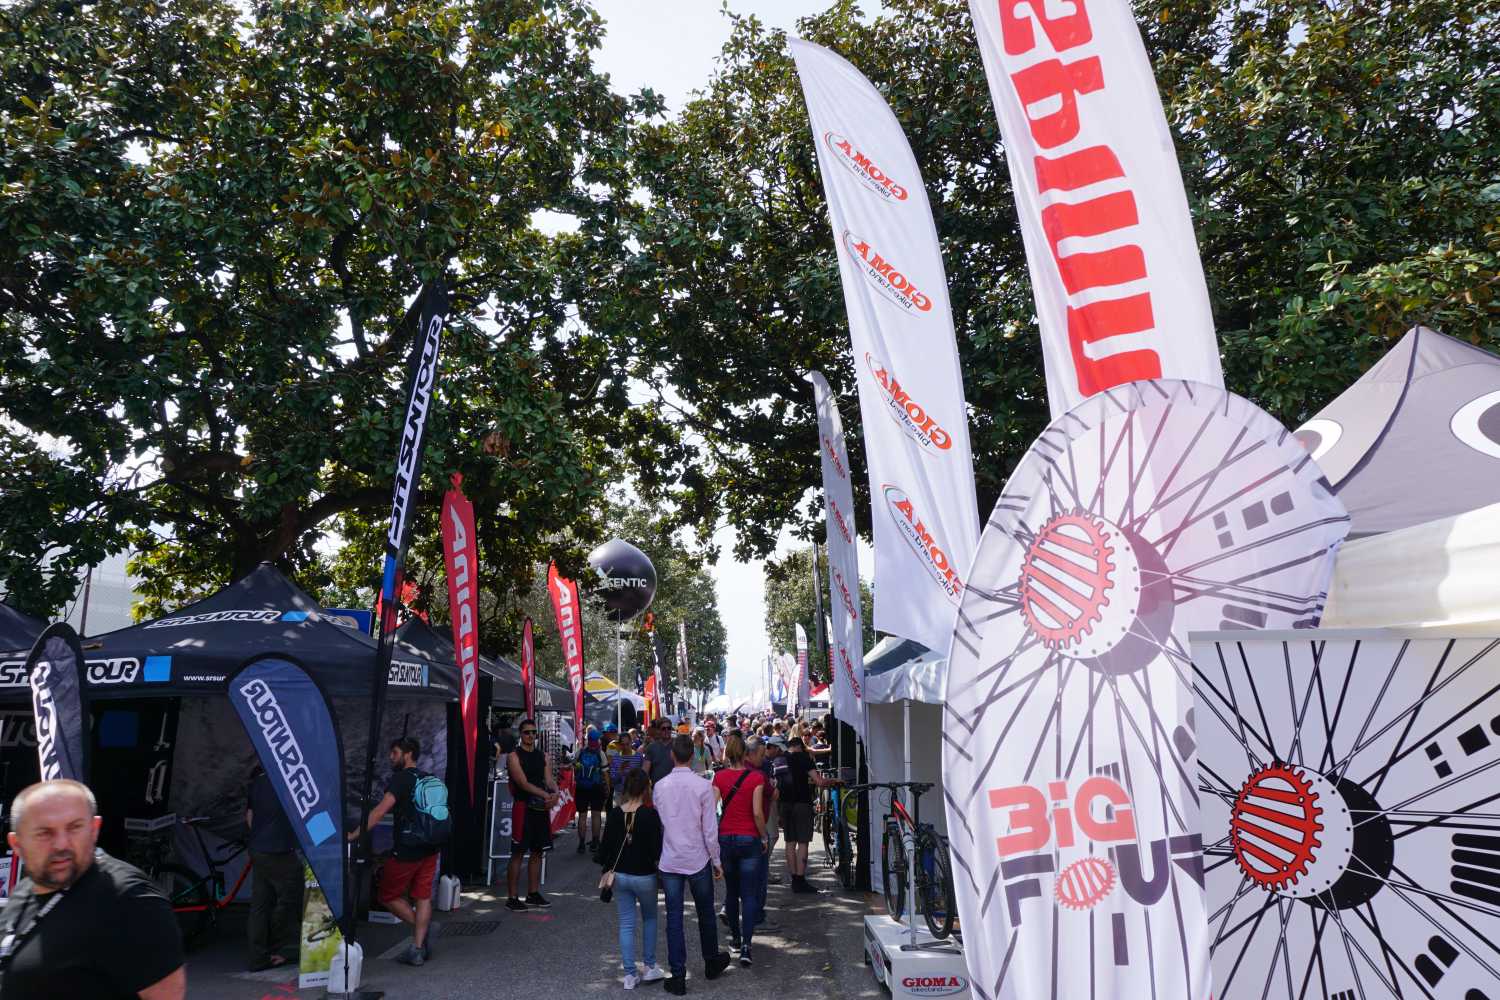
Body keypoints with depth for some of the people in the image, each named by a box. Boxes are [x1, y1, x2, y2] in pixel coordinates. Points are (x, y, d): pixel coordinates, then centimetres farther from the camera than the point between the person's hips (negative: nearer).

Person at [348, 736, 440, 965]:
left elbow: (380, 811, -20)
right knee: (423, 897, 9)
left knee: (387, 895, 11)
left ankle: (421, 928, 10)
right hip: (429, 849, 7)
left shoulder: (401, 778, -11)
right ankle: (418, 948, 6)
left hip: (406, 851, -7)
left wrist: (354, 835, -21)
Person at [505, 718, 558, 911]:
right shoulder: (514, 756, -5)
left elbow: (549, 780, 5)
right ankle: (512, 897, 0)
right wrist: (546, 795, -23)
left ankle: (533, 894, 20)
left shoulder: (543, 756, 13)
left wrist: (555, 793, -17)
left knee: (537, 852, 10)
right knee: (518, 853, -4)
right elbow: (523, 783, -15)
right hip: (523, 807, -6)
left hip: (542, 808, 6)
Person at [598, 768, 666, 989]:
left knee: (626, 924, 11)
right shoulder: (650, 814, -16)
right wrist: (657, 863, 3)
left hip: (620, 875, 3)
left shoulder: (614, 814, -5)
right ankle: (649, 967, 24)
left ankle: (630, 975, 13)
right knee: (649, 918, 21)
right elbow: (656, 848, -16)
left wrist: (607, 869, 14)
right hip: (644, 876, -3)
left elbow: (606, 846, 1)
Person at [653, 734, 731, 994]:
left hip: (669, 862, 1)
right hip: (698, 860, -1)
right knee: (705, 914, 17)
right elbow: (710, 829, -10)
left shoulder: (660, 787, -4)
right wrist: (716, 861, 0)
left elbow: (658, 824, 5)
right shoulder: (702, 786, -12)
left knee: (674, 918, 6)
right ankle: (712, 963, 34)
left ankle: (678, 976, 8)